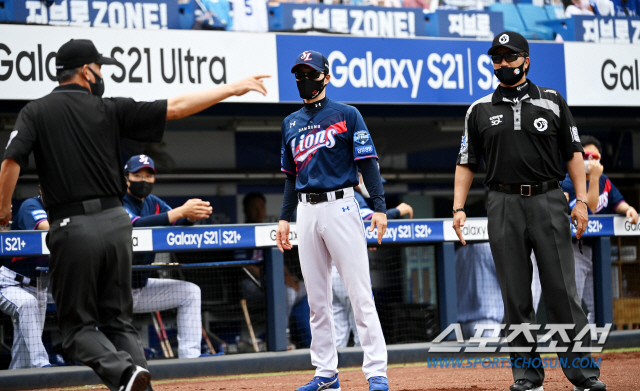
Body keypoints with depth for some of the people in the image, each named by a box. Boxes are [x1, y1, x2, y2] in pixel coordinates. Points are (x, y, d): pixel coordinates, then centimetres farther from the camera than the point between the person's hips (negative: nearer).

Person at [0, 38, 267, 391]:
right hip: (115, 221, 2)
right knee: (118, 319, 14)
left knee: (79, 324, 6)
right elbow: (176, 107, 6)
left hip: (72, 228, -2)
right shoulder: (109, 109, 5)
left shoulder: (35, 112, 3)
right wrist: (233, 89, 12)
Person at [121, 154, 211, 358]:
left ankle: (189, 359, 1)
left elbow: (179, 225, -6)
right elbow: (137, 225, -33)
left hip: (142, 287, 8)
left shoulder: (154, 203, 8)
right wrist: (181, 211, -41)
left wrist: (193, 215, -32)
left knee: (190, 292, 3)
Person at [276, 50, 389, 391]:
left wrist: (379, 207, -13)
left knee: (360, 293, -9)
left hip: (340, 206, -5)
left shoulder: (347, 115, 1)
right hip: (307, 211, 5)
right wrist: (284, 218, 14)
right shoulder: (291, 123, 16)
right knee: (317, 298, 6)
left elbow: (368, 162, -4)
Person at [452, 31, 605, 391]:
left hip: (548, 202, -1)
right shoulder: (480, 110, 11)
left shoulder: (553, 102, 8)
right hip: (504, 205, 1)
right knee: (516, 295, 2)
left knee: (563, 291, -5)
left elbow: (574, 153, 8)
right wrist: (459, 207, 3)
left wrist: (582, 200, -2)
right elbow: (466, 163, 13)